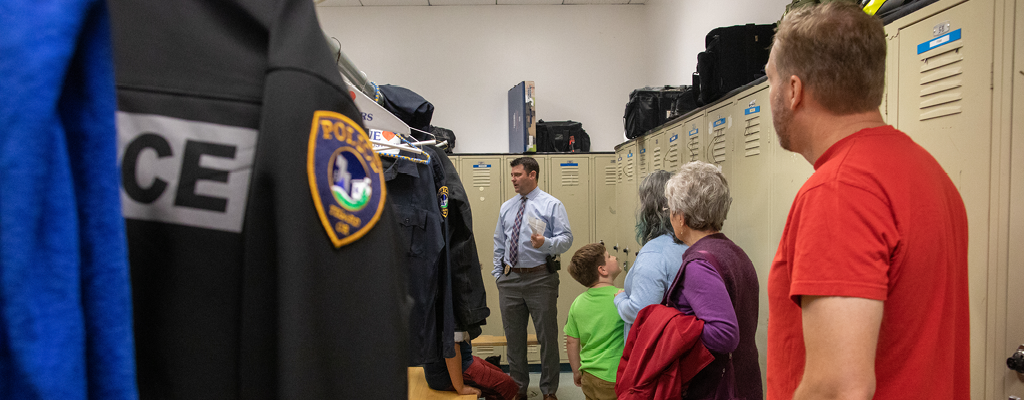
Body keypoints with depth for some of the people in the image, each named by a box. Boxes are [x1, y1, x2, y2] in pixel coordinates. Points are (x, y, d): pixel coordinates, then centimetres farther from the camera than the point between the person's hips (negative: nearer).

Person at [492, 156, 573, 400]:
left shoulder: (551, 205, -2)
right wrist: (498, 274, 10)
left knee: (547, 336, 2)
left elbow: (566, 238, -9)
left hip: (540, 279, -4)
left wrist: (545, 243, -27)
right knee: (514, 337, 12)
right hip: (510, 280, 5)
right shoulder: (506, 208, 13)